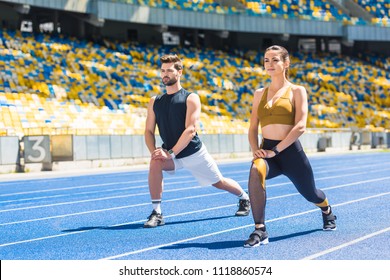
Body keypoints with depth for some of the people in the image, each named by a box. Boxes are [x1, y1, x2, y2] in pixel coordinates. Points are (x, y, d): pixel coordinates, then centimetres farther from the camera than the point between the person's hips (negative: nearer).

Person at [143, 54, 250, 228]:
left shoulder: (190, 98, -12)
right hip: (170, 153, 3)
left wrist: (171, 153, -27)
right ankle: (157, 213, -22)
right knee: (155, 163, -29)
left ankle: (244, 198, 45)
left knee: (219, 183, 11)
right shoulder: (154, 102, 3)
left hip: (194, 153, -3)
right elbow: (149, 131, 3)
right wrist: (154, 151, -17)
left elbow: (191, 130, -20)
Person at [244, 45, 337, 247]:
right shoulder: (259, 94, 12)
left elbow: (300, 126, -11)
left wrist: (276, 150, -18)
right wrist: (255, 150, -6)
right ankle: (259, 231, -29)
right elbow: (253, 127, 14)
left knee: (310, 194, 18)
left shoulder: (297, 91, 0)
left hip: (291, 151, -2)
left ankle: (327, 212, 58)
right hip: (267, 151, 2)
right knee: (256, 171, -34)